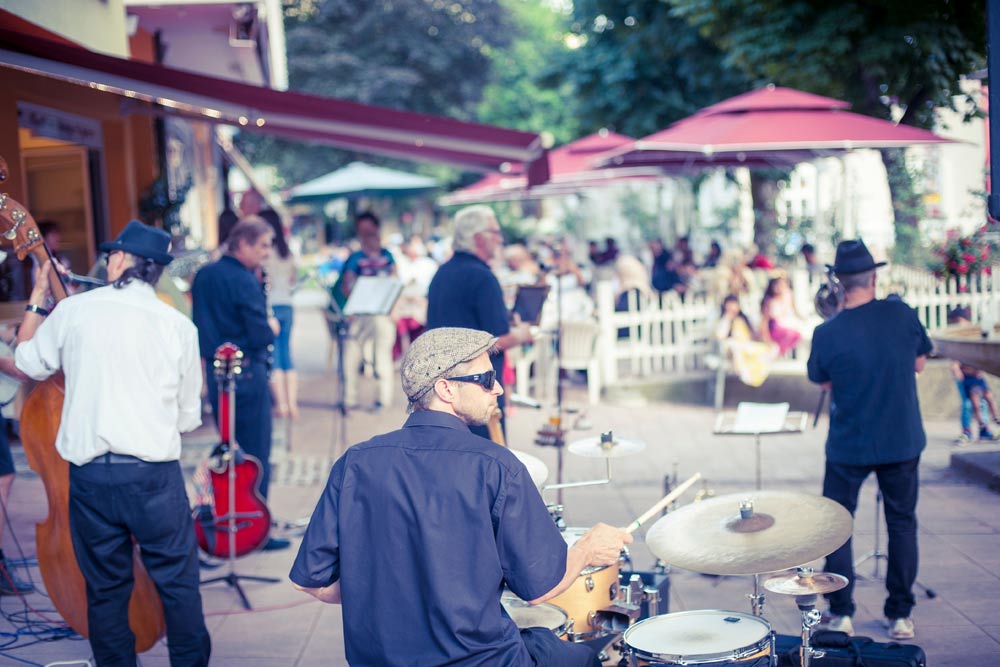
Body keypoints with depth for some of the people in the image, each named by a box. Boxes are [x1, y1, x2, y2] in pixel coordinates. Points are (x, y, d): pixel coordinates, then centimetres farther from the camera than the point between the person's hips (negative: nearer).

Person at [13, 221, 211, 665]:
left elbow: (27, 362, 18)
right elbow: (188, 417, 7)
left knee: (106, 587, 13)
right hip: (154, 473, -1)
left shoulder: (73, 310, -1)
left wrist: (37, 299, 28)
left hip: (89, 473, 1)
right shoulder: (178, 325, -1)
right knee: (178, 582, 9)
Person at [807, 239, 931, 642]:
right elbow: (919, 363, 5)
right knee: (902, 522, 15)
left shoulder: (827, 333, -16)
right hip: (903, 442, 2)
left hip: (849, 446, -2)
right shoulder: (901, 313, -10)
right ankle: (900, 615, 19)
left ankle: (841, 613, 15)